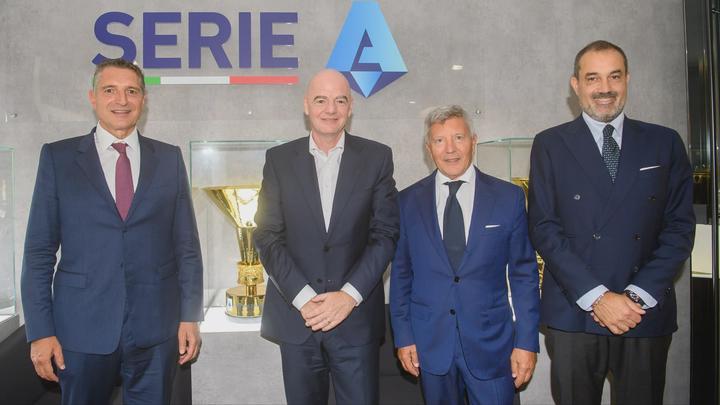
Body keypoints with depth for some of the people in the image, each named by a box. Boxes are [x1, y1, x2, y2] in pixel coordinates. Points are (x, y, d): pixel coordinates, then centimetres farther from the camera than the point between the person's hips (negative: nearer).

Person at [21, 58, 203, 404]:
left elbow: (187, 245, 5)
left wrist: (190, 315, 1)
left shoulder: (169, 158, 5)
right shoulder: (58, 157, 2)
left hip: (156, 327, 1)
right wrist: (40, 331, -4)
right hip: (82, 327, 0)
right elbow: (39, 250, 1)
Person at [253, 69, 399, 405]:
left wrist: (349, 295, -11)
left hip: (356, 317, -1)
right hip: (295, 315, 1)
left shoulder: (377, 157, 2)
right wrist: (303, 298, -10)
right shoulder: (279, 159, 4)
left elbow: (385, 233, -2)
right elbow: (267, 236, -1)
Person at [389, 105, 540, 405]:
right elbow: (401, 274, 5)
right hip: (430, 343, 1)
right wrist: (403, 335, 1)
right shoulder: (408, 201, 1)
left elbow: (524, 273, 0)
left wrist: (527, 341, -3)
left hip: (491, 343, -1)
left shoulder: (509, 197, -2)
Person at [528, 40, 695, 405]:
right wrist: (596, 297, -12)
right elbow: (544, 227, -5)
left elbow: (680, 225, 2)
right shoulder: (550, 145, 2)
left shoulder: (665, 143, 6)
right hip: (573, 313, -1)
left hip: (647, 314, 2)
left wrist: (639, 296, -9)